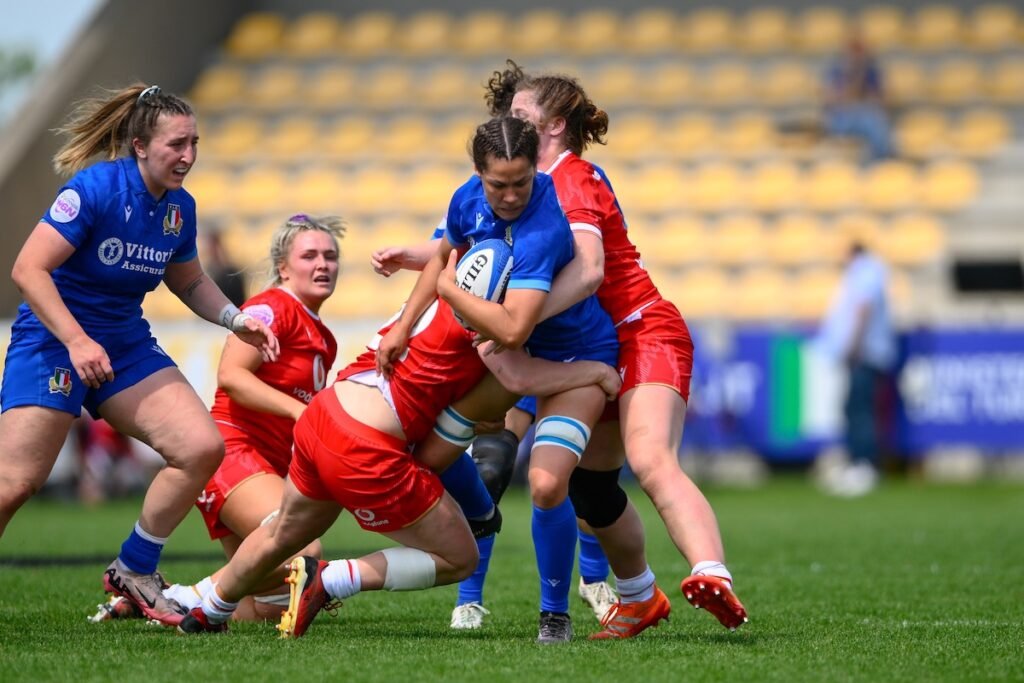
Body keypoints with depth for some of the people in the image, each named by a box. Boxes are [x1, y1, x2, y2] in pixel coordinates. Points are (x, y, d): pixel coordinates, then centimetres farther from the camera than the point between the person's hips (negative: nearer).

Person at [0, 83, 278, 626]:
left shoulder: (180, 208, 2)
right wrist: (77, 342, -28)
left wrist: (237, 320, 5)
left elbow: (189, 282, 21)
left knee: (204, 448, -8)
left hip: (126, 346, 7)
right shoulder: (95, 188, -19)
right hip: (52, 339, -7)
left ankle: (134, 571, 7)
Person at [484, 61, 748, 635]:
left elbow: (588, 270, -32)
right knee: (591, 482, 11)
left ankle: (714, 578, -48)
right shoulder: (544, 181, 14)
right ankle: (640, 598, 26)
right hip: (603, 347, 10)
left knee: (651, 462, -30)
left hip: (647, 334, -10)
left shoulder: (572, 179, -15)